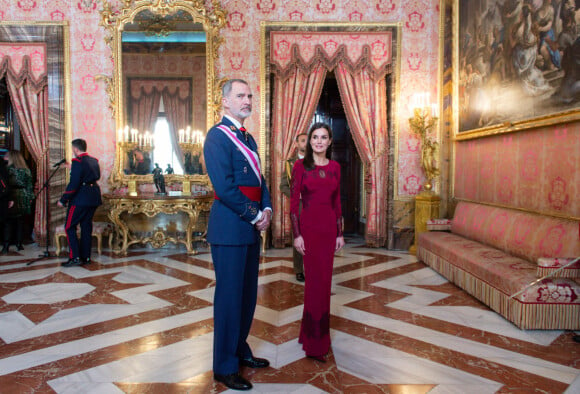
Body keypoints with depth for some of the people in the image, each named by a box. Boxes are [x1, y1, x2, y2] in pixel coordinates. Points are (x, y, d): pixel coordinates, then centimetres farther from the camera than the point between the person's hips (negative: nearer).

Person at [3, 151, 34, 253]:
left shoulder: (8, 169, -9)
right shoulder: (26, 171, 2)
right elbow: (29, 186, 4)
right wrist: (30, 198, 9)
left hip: (11, 199, -3)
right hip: (23, 200, 3)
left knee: (8, 223, 3)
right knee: (20, 222, 10)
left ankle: (6, 246, 0)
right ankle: (19, 244, 13)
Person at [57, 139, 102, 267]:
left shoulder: (78, 161, -14)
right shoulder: (94, 161, 10)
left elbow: (73, 184, -20)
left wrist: (63, 200, -12)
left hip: (80, 199, -8)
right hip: (94, 198, 8)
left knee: (69, 227, 2)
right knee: (86, 227, 13)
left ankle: (75, 257, -2)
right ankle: (86, 257, 17)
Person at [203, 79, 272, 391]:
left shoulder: (248, 138, 17)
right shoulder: (218, 136, -10)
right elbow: (224, 186, -19)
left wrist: (267, 209, 1)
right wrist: (256, 216, -13)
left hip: (251, 228, 9)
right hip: (230, 228, -8)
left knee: (248, 293, 17)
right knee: (229, 296, 1)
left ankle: (240, 350, 35)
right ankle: (225, 367, 17)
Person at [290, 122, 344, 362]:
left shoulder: (334, 167, 10)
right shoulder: (301, 166, -3)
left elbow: (337, 202, 13)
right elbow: (293, 203, -5)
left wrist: (340, 233, 11)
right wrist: (296, 234, -10)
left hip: (329, 227, 5)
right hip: (309, 226, -5)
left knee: (322, 280, 11)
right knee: (317, 281, -5)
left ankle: (310, 331, 29)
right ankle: (316, 345, 7)